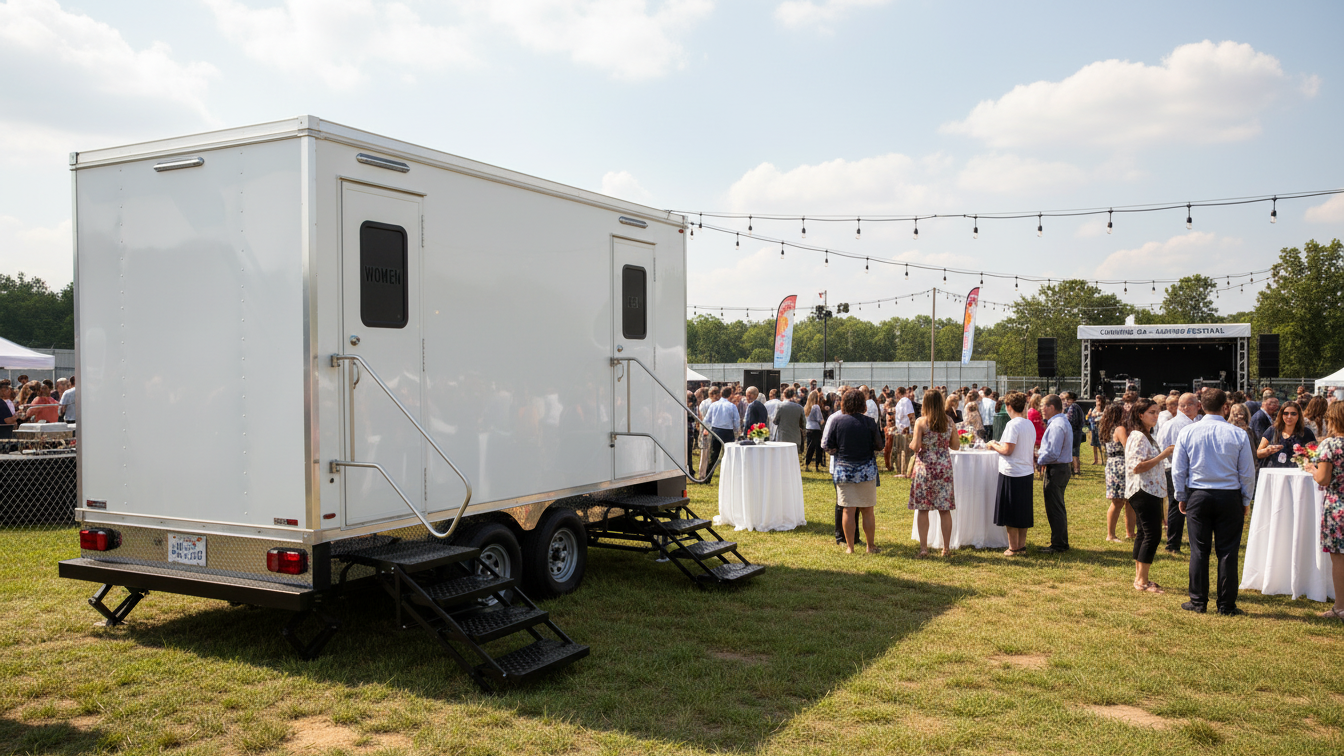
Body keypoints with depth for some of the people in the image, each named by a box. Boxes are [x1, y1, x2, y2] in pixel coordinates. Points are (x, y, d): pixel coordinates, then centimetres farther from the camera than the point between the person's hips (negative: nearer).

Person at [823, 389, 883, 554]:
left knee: (848, 510, 4)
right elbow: (879, 446, 0)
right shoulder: (869, 422, -6)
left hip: (844, 469, 0)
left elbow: (829, 445, -1)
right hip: (866, 470, 0)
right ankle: (870, 546, 17)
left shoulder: (837, 421, -5)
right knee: (867, 511, 9)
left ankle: (849, 547, 7)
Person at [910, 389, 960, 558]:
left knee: (923, 509, 4)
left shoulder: (921, 422, -8)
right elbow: (956, 445, 8)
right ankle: (946, 548, 11)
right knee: (945, 509, 7)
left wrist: (911, 444, 10)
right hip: (944, 467, 3)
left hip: (925, 467, -3)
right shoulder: (949, 421, 3)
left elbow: (915, 447, -11)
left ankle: (923, 548, 3)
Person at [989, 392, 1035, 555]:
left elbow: (1007, 450, -20)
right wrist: (1000, 444, 18)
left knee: (1010, 513, 2)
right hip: (1027, 473, 8)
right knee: (1023, 511, 14)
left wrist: (994, 446, -1)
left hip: (1011, 474, -8)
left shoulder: (1013, 424, -16)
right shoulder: (1030, 424, 9)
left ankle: (1013, 548, 6)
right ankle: (1022, 545, 20)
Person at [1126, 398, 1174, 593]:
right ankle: (1142, 580, -8)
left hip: (1151, 491, 11)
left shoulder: (1147, 437, 18)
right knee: (1152, 534, -11)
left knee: (1144, 534, 11)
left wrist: (1165, 454, 13)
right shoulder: (1138, 437, -14)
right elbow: (1137, 467, -23)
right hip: (1143, 491, -11)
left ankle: (1140, 578, 16)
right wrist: (1163, 455, -22)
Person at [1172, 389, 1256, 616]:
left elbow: (1178, 470, 2)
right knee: (1227, 552, 5)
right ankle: (1226, 605, 10)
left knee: (1199, 551, 6)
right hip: (1230, 497, -1)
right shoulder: (1238, 434, -5)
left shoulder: (1188, 432, -2)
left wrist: (1181, 497, 13)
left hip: (1198, 495, 1)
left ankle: (1198, 602, 11)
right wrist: (1246, 501, 12)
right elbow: (1248, 472, 1)